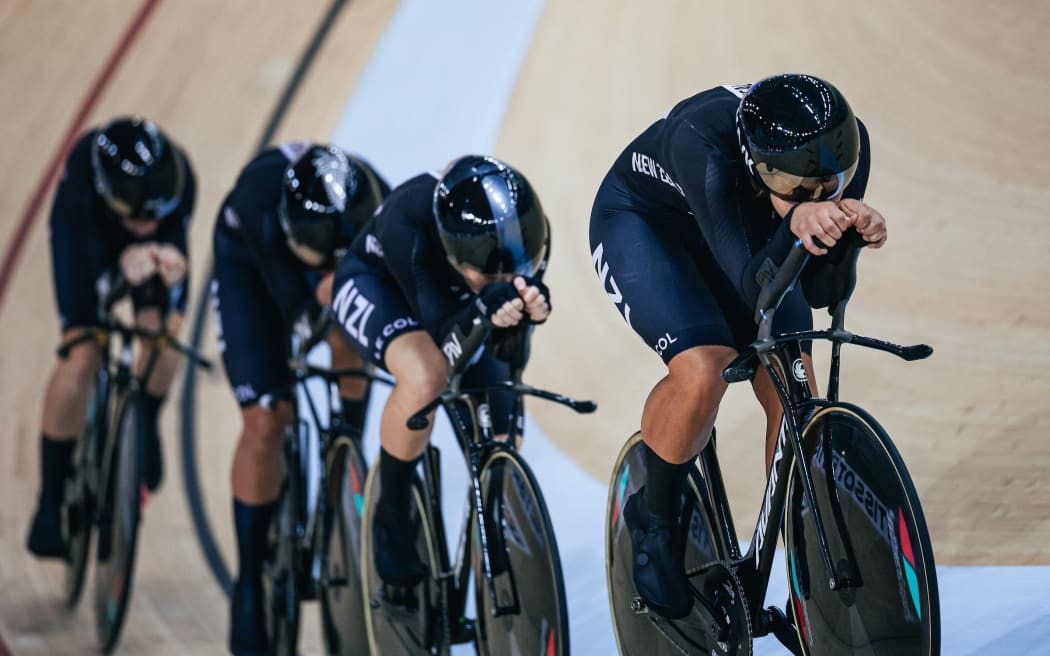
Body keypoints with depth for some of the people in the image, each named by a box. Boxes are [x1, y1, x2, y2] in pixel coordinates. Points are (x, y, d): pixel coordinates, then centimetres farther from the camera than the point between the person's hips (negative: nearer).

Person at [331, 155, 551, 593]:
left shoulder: (526, 233, -31)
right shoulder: (410, 226, -42)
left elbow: (504, 351, -25)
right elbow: (446, 348, -40)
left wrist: (526, 309, -46)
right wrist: (481, 311, -60)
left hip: (453, 299, 5)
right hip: (375, 283, -5)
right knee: (425, 375, -37)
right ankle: (391, 517, -14)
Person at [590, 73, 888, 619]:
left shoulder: (845, 145, -28)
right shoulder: (703, 144, -42)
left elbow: (817, 290, -23)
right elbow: (752, 290, -45)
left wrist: (854, 236, -43)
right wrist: (794, 222, -63)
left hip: (738, 225, 5)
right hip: (639, 221, -5)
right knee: (703, 371, -28)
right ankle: (653, 517, 0)